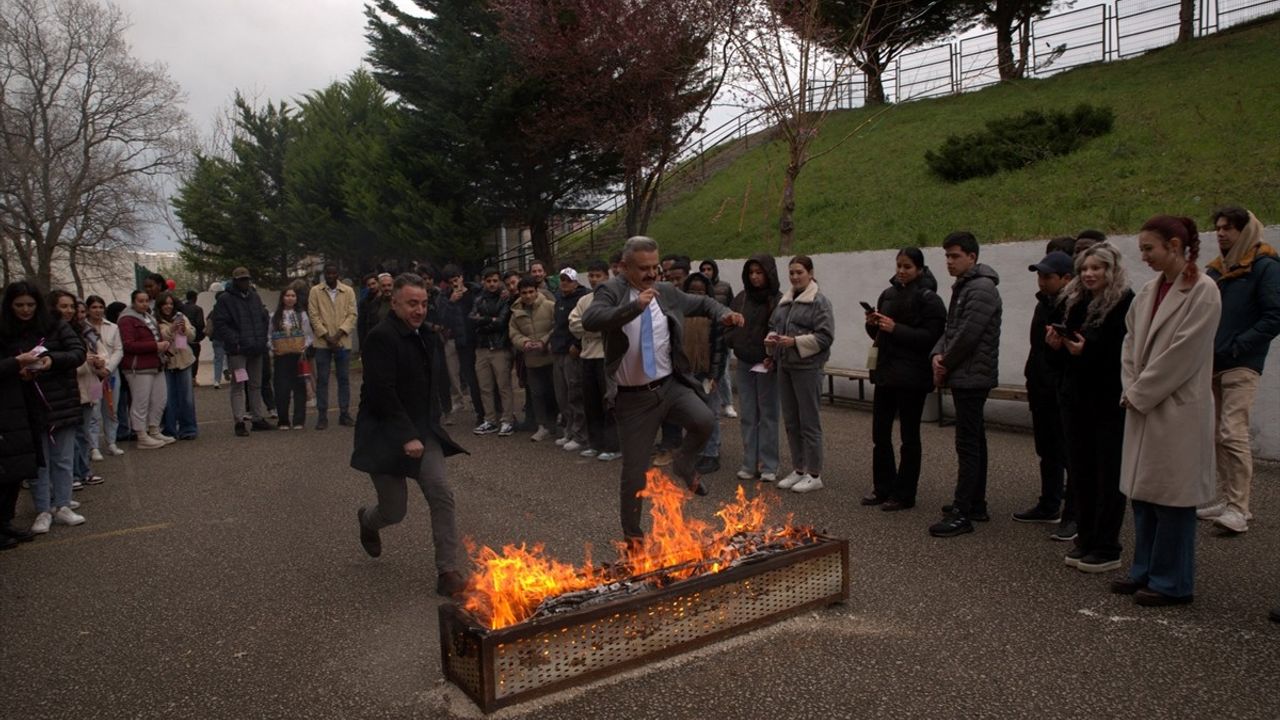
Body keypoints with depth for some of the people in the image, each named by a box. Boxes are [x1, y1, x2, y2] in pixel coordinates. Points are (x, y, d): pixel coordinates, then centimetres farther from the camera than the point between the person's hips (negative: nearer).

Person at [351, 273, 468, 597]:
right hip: (386, 437, -6)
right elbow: (382, 392, -22)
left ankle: (448, 571, -3)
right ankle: (368, 520, 42)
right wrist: (407, 437, -23)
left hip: (422, 432, 7)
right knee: (394, 511, 5)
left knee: (442, 496, -9)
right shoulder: (382, 336, -16)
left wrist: (429, 428, 13)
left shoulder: (420, 336, 10)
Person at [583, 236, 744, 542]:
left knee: (704, 421, -25)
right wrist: (635, 306, -40)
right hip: (634, 397, -3)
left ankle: (684, 465, 8)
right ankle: (632, 535, 27)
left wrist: (723, 314, 1)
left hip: (671, 385, 3)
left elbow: (701, 302, 22)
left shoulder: (667, 292, 4)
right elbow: (590, 321, -30)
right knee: (634, 472, 3)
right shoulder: (612, 292, -9)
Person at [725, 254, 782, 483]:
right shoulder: (741, 298, 6)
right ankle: (750, 464, 16)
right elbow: (728, 326, 13)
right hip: (743, 365, 4)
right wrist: (733, 341, -4)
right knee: (748, 416, 9)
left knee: (768, 415, 4)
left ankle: (768, 466, 11)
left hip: (767, 366, -4)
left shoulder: (778, 300, -8)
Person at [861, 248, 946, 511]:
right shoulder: (888, 294, 12)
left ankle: (904, 494, 12)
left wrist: (895, 329, -22)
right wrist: (872, 324, -3)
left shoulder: (929, 299, -9)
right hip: (886, 371, 7)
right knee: (880, 433, 10)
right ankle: (883, 489, 23)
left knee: (909, 437, 3)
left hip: (911, 377, -7)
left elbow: (930, 337, -18)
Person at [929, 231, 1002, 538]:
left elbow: (968, 335, -21)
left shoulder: (981, 288, -15)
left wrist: (945, 365, -9)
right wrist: (938, 355, -1)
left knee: (968, 445, -9)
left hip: (972, 377, -10)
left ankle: (961, 514, -6)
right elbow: (951, 329, 18)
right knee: (974, 442, 15)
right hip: (965, 377, 10)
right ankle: (976, 504, 24)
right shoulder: (963, 287, 17)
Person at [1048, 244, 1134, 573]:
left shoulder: (1126, 304, -10)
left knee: (1108, 475, 1)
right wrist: (1058, 344, -5)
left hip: (1110, 401, -6)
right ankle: (1085, 541, 21)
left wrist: (1087, 350, -24)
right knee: (1080, 472, 11)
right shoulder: (1075, 302, 10)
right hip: (1076, 398, 7)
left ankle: (1107, 549, 10)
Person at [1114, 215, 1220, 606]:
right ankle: (1145, 571, 25)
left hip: (1179, 409, -7)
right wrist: (1131, 390, 1)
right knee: (1142, 491, 13)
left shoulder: (1202, 292, -12)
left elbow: (1183, 354, -16)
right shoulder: (1149, 292, 10)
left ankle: (1172, 582, 13)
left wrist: (1140, 394, -11)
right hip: (1144, 406, 7)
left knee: (1171, 496, 0)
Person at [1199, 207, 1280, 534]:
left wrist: (1234, 347, -14)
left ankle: (1239, 508, -9)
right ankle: (1226, 499, 16)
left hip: (1240, 366, -7)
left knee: (1232, 434, -13)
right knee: (1218, 436, 9)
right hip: (1212, 365, 7)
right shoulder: (1216, 269, 14)